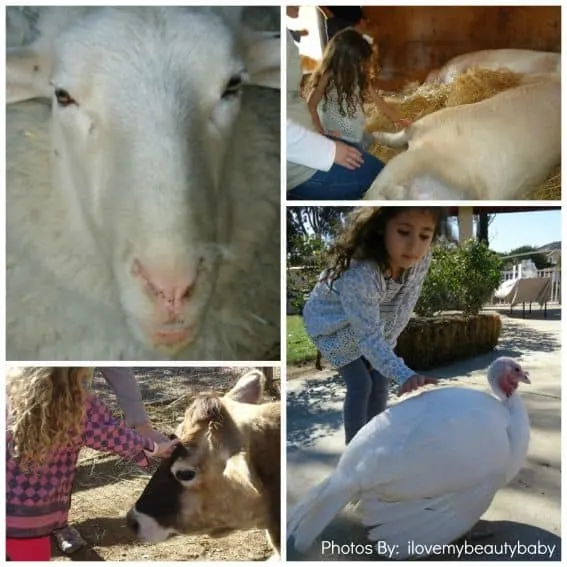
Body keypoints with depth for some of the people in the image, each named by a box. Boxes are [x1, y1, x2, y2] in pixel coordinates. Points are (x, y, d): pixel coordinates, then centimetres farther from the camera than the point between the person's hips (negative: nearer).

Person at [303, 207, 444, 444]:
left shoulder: (422, 260, -26)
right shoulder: (359, 274, -44)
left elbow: (403, 307, -12)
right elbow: (369, 337, -41)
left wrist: (386, 343, -9)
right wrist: (405, 375, -51)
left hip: (372, 321, 6)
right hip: (331, 322, -5)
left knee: (379, 380, 6)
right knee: (360, 384, -9)